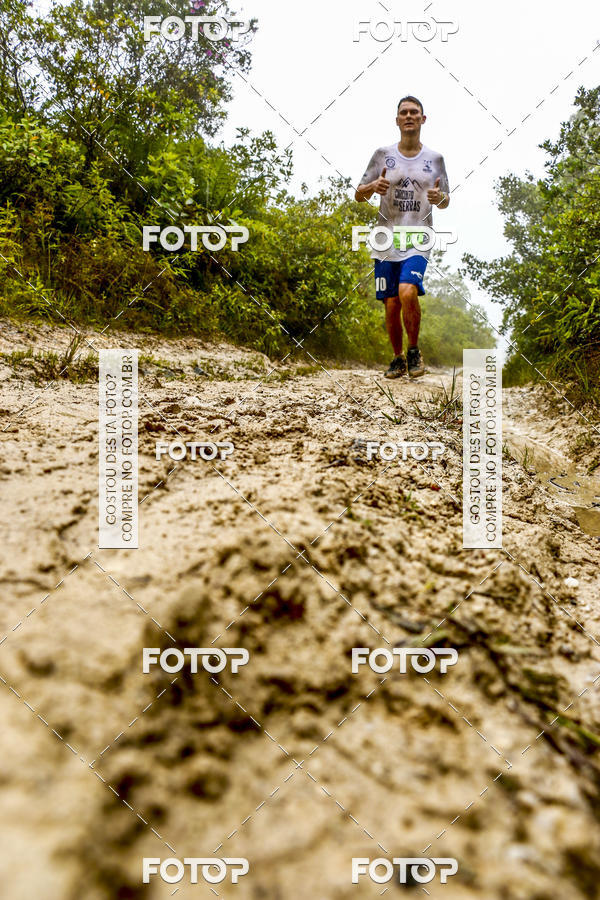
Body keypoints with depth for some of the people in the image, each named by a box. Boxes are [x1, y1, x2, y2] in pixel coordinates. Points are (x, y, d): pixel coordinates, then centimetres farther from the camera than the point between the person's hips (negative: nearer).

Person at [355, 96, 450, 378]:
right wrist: (373, 187, -12)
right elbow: (358, 195, 11)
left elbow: (445, 202, 17)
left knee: (408, 293, -24)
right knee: (391, 305, 1)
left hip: (418, 241, -1)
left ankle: (414, 351, -3)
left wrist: (440, 197, -7)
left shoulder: (434, 159, 10)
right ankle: (398, 358, 22)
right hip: (386, 242, 1)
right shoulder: (383, 155, 8)